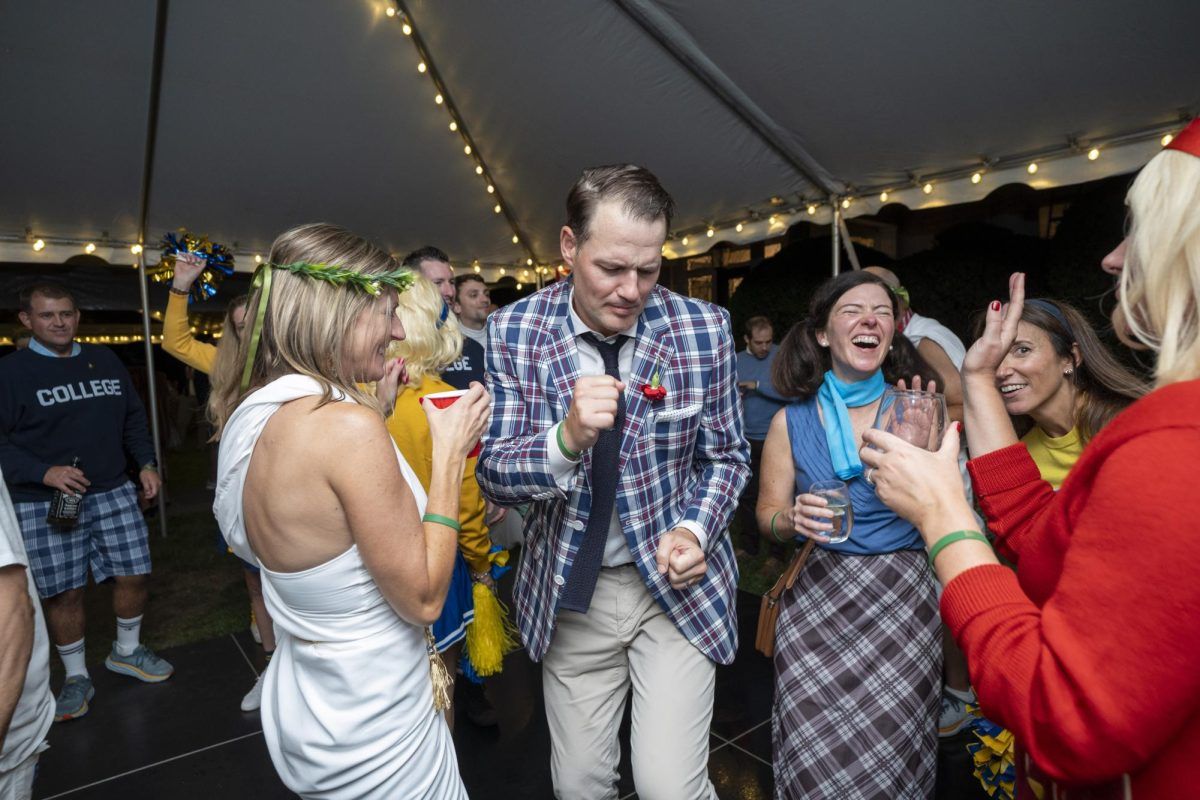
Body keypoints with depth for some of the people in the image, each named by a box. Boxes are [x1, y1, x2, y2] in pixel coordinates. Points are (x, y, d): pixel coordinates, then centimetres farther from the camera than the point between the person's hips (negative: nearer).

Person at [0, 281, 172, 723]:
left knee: (133, 574, 6)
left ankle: (127, 651, 30)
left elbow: (133, 418, 15)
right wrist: (44, 472, -21)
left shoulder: (104, 360, 9)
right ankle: (76, 677, 24)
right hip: (45, 503, -3)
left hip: (113, 491, 4)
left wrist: (146, 463, 6)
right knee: (64, 591, 5)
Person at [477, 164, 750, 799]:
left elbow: (726, 455, 1)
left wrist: (694, 531, -17)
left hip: (677, 582, 0)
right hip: (569, 590, 1)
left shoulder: (703, 328, -11)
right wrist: (567, 438, -32)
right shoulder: (514, 331, -11)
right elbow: (495, 474, -12)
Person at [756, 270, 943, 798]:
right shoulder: (792, 421, 1)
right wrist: (792, 519, -16)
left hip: (904, 595, 0)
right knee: (818, 752, -6)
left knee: (889, 745, -5)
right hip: (819, 594, 0)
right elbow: (768, 515, 6)